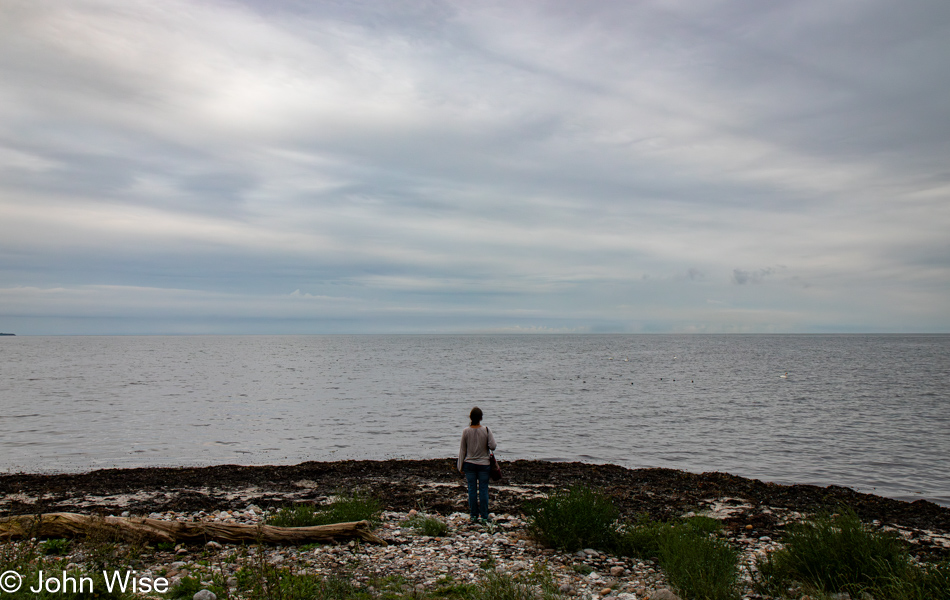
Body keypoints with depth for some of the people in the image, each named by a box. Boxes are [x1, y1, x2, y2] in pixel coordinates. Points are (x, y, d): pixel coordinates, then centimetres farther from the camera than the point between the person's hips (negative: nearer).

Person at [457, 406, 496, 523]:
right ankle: (484, 516, 10)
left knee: (472, 490, 8)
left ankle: (474, 516, 14)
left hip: (469, 464, 1)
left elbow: (462, 450, 0)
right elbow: (492, 446, -12)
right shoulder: (486, 430, -9)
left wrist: (460, 466, 8)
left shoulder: (466, 431, -6)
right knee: (483, 490, 6)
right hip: (483, 464, -1)